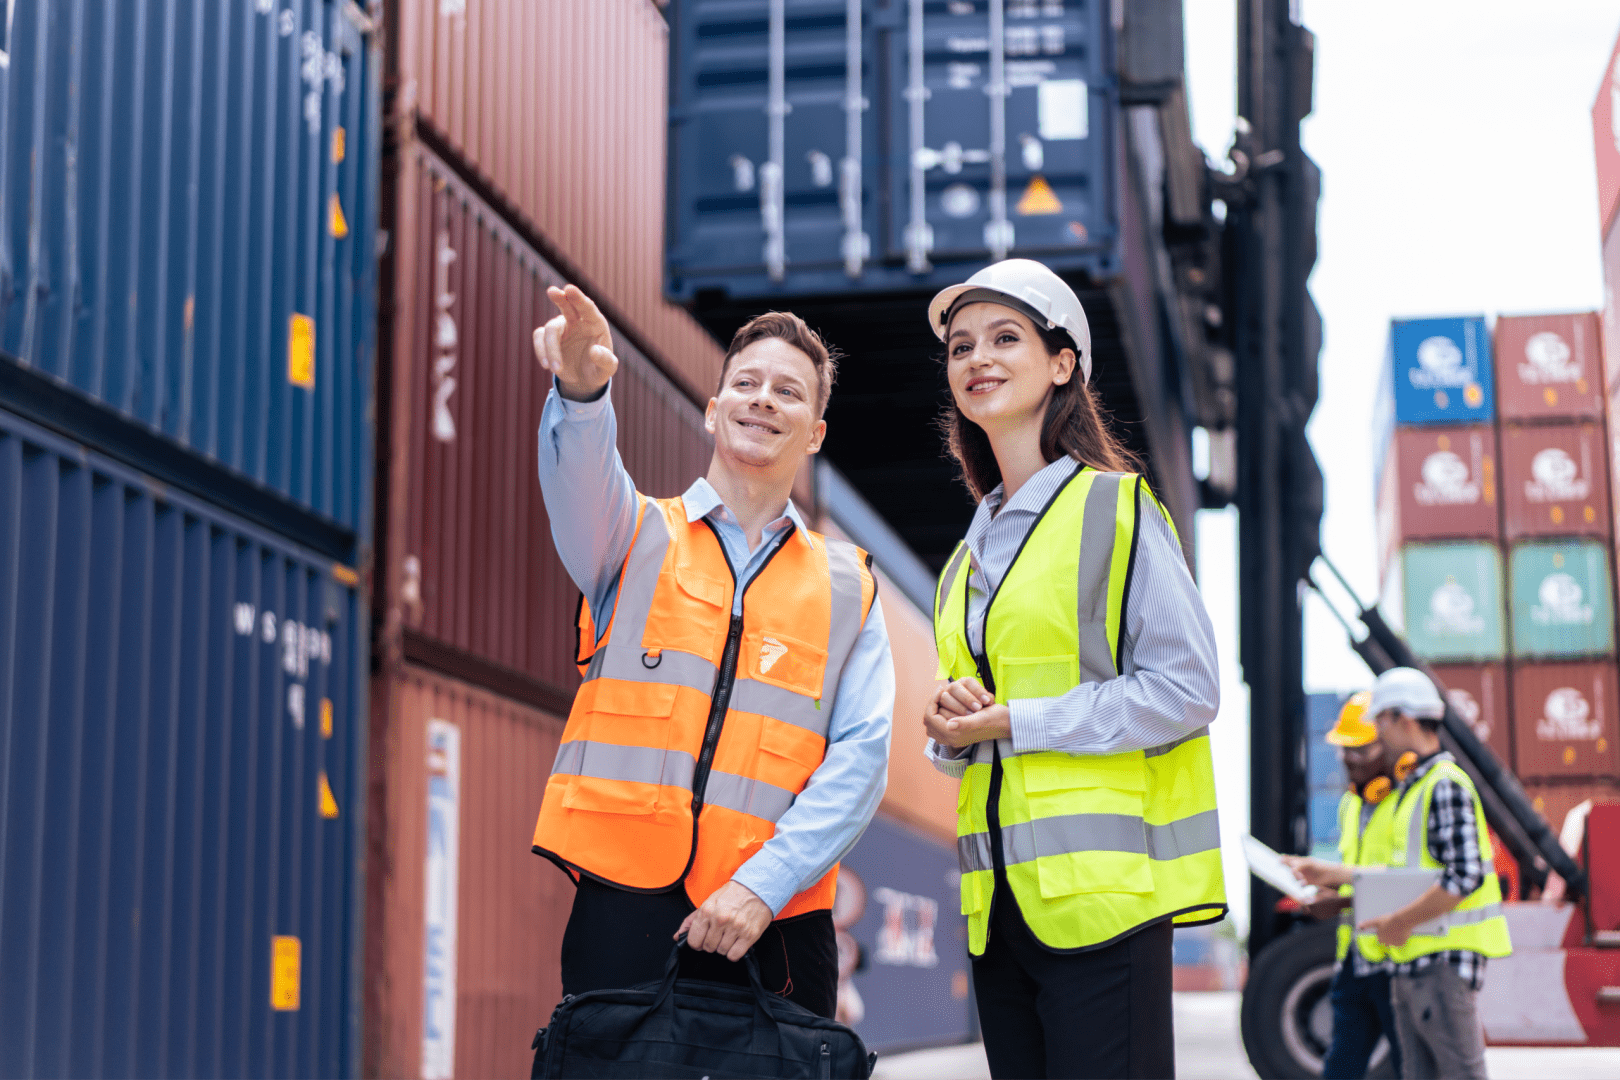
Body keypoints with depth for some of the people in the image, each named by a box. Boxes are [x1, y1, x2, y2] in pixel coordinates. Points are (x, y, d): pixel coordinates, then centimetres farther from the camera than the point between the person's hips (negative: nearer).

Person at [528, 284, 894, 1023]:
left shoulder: (846, 586, 14)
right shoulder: (640, 536, 11)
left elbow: (860, 754, 3)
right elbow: (582, 478, -13)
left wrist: (764, 884, -11)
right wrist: (582, 391, -36)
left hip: (771, 925, 1)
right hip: (624, 901, -1)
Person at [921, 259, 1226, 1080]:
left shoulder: (1116, 507, -1)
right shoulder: (973, 548, 19)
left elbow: (1186, 690, -9)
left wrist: (1012, 721, -12)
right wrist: (952, 727, -1)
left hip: (1100, 889, -6)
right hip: (999, 903, 7)